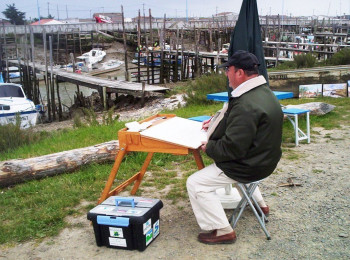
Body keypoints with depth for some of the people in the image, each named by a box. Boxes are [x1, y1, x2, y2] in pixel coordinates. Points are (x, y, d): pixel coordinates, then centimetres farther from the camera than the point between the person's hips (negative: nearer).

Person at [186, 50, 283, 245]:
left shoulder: (247, 105, -30)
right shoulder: (264, 92, 3)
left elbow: (232, 148, -30)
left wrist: (208, 147, -13)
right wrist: (217, 123, 9)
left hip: (250, 166, -10)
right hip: (265, 158, 10)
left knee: (196, 183, -7)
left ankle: (222, 231, -1)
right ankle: (259, 203, 45)